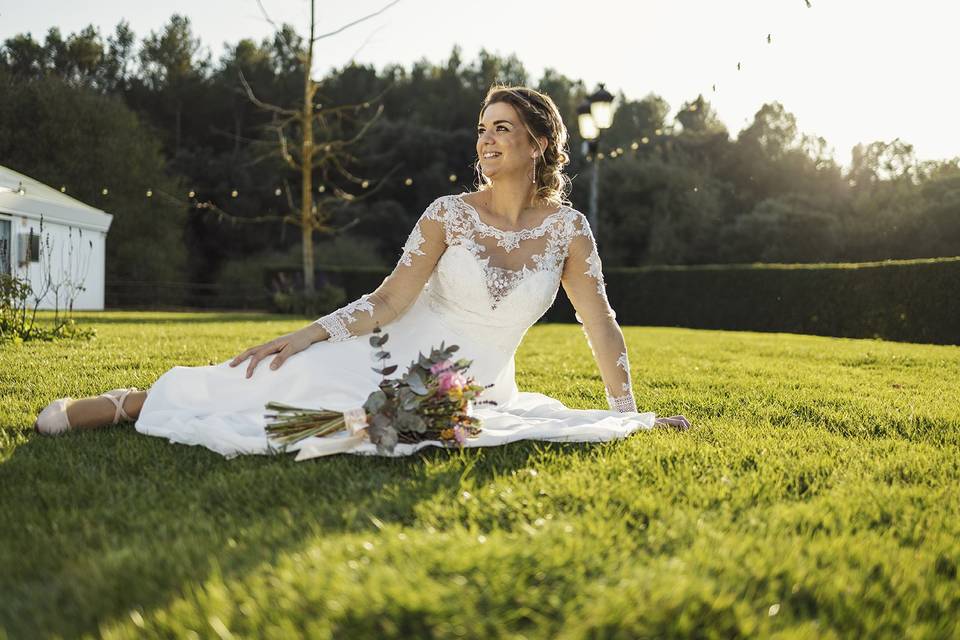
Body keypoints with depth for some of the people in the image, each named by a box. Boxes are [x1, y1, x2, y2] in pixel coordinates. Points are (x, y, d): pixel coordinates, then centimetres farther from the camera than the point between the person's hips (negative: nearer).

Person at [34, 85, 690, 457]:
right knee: (280, 381, -18)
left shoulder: (568, 229, -7)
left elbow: (602, 325, -2)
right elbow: (388, 301, -9)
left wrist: (630, 416, 0)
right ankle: (132, 401, 5)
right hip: (400, 357, -1)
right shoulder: (449, 214, -8)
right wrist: (304, 335, -19)